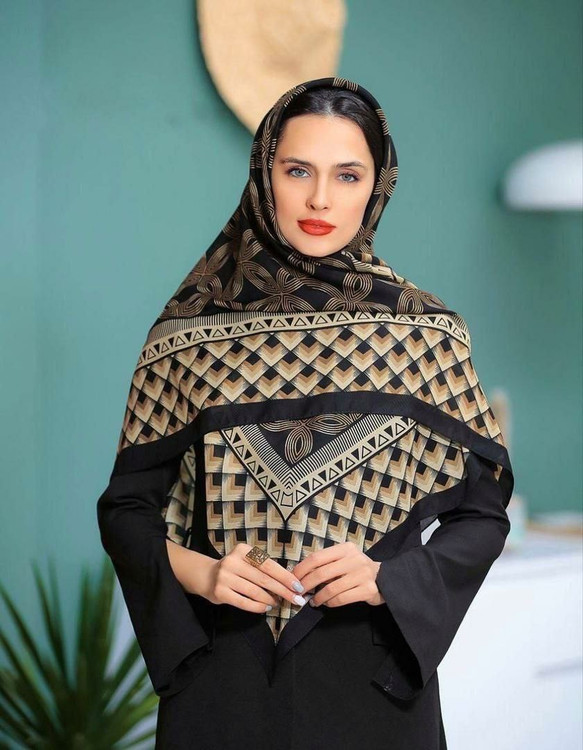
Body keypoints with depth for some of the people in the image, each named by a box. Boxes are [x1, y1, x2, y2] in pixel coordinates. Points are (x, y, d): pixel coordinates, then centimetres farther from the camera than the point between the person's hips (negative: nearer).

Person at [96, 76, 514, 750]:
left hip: (374, 673, 0)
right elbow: (127, 503, 3)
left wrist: (390, 578, -15)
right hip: (221, 677, 0)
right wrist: (191, 571, -15)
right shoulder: (189, 330, -3)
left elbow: (483, 508, 1)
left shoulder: (426, 333, -3)